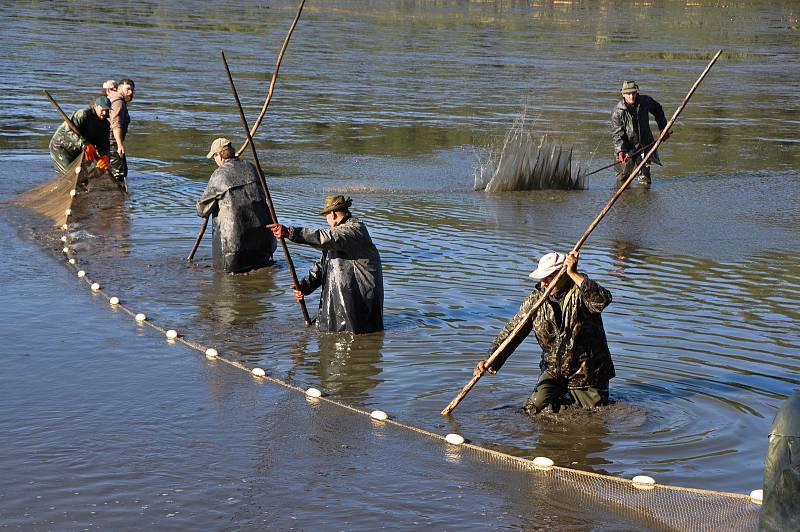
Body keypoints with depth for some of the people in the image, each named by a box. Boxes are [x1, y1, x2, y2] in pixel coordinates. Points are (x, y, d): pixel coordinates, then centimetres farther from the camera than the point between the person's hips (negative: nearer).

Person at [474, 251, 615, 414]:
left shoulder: (580, 292, -16)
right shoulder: (536, 298, -5)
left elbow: (603, 300, -40)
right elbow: (512, 331, -7)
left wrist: (574, 274, -38)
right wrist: (492, 360, -21)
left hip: (587, 374, -3)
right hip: (553, 371, 3)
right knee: (535, 410, -10)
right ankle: (561, 400, 20)